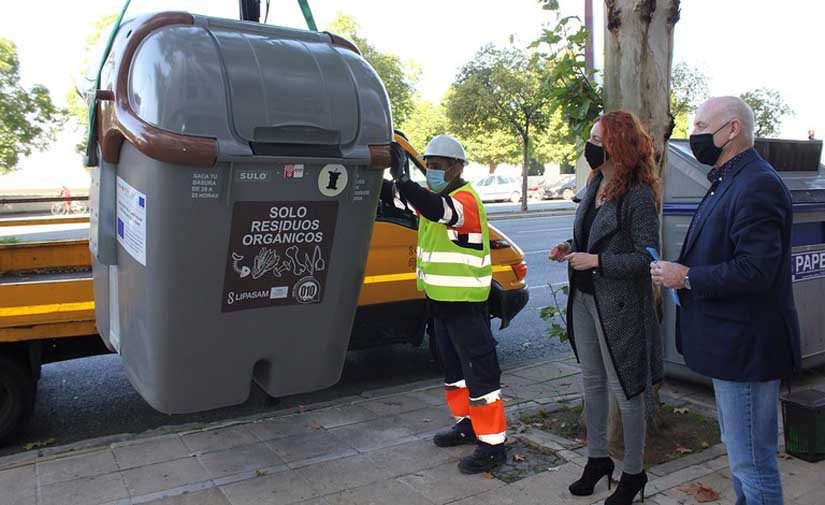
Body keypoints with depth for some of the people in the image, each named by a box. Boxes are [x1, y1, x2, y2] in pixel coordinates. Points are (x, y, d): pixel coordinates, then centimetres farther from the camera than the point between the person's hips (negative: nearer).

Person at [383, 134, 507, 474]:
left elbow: (440, 211, -39)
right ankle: (467, 424, 35)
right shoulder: (433, 195, 11)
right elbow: (396, 197, 14)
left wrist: (402, 181, -47)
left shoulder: (465, 199, -17)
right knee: (452, 366, 20)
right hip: (440, 299, 10)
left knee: (479, 370, -4)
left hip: (465, 303, -10)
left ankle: (493, 443, 4)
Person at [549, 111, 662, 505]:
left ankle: (633, 473, 22)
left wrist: (596, 261, -22)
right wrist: (570, 249, 2)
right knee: (592, 383, 17)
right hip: (584, 299, 8)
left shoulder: (638, 195, -16)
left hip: (619, 305, -8)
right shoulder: (595, 186, 9)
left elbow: (647, 257, -18)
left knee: (625, 389, 5)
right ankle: (597, 458, 33)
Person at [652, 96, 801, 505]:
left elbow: (756, 269, -28)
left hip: (745, 346, -11)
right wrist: (681, 272, 5)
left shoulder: (757, 185, -20)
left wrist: (687, 277, -19)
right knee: (740, 451, 24)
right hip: (731, 342, 11)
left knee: (752, 460, 1)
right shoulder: (729, 182, 13)